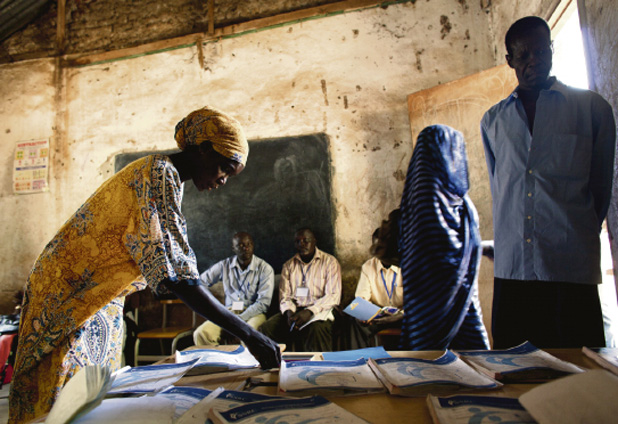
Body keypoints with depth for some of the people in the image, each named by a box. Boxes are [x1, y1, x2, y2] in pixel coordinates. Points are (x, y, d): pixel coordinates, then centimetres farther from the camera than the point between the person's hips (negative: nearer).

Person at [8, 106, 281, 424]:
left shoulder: (163, 175, 7)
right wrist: (246, 333, -33)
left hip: (100, 299, 9)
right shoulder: (161, 175, -25)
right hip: (70, 293, -9)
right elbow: (176, 275, -34)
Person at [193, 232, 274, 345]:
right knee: (201, 334, -24)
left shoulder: (265, 269, -2)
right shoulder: (224, 265, 8)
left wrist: (239, 319, -16)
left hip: (253, 312, -3)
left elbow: (263, 303, -8)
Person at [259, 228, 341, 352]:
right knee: (265, 329, -22)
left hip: (319, 310, -3)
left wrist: (309, 312, -19)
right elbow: (284, 295, 13)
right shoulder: (288, 265, 17)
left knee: (317, 330, -37)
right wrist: (289, 312, -10)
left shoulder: (329, 261, 3)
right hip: (294, 310, 4)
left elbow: (333, 296, -5)